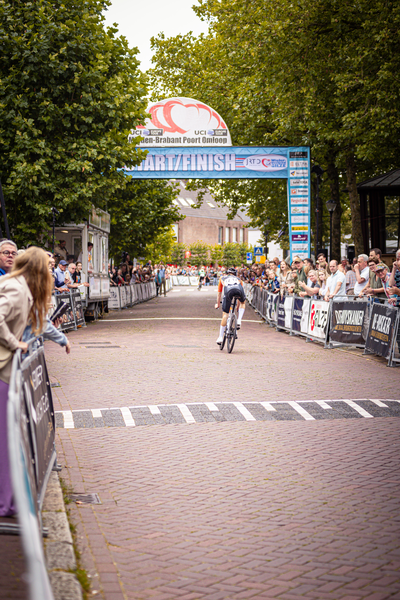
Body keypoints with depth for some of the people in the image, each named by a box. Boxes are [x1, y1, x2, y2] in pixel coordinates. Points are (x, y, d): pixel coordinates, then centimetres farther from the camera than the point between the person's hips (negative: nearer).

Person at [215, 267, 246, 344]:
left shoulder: (222, 278, 40)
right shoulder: (238, 279, 42)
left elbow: (219, 293, 48)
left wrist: (218, 304, 63)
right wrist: (238, 306, 66)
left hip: (228, 290, -1)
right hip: (239, 289, 1)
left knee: (225, 314, 6)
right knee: (243, 303, 36)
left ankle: (220, 337, 5)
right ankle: (239, 321, 17)